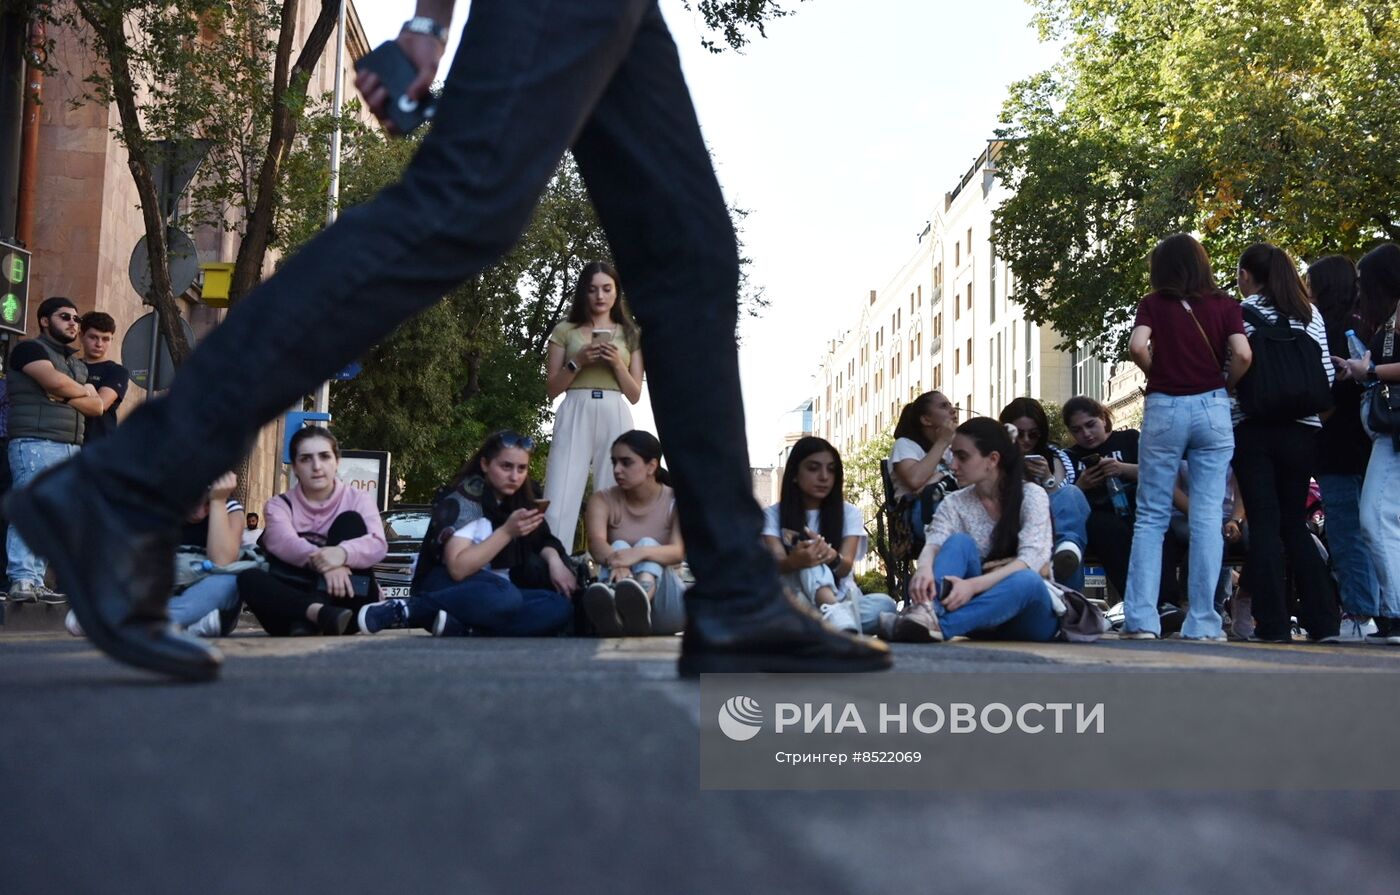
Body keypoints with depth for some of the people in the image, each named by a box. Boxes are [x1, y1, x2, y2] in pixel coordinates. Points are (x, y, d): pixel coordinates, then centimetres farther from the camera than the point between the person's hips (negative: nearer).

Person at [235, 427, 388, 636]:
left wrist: (342, 553, -37)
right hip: (295, 605, 1)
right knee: (248, 578, -24)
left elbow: (378, 544, -14)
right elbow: (282, 542, -16)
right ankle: (320, 614, -47)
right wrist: (321, 561, -37)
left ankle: (308, 621, -30)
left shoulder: (357, 499, 7)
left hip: (349, 607, 0)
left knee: (350, 520, -15)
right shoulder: (280, 505, 8)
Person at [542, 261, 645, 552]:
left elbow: (635, 395, 11)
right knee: (559, 502, -11)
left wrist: (617, 363, -5)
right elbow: (552, 389, 8)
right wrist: (577, 361, -7)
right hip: (575, 418, -1)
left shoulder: (629, 335, 15)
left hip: (615, 419, 1)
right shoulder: (564, 331, 12)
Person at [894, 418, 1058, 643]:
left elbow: (1030, 561, -21)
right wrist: (925, 568, -42)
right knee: (959, 542, -22)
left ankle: (938, 626, -53)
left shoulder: (1031, 496, -7)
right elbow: (933, 544, -16)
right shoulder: (954, 504, 2)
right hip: (981, 617, 2)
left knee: (1025, 580, -36)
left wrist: (973, 585, -37)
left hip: (1029, 613, -2)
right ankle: (924, 611, -51)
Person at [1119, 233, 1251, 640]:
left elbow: (1137, 346, -12)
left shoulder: (1153, 304, 5)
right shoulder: (1223, 304, 7)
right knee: (1207, 516, 2)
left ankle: (1141, 619, -1)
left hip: (1164, 408, 0)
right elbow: (1242, 354, -7)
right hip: (1212, 409, 1)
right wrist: (1226, 386, 10)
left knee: (1151, 516, 4)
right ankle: (1202, 622, 2)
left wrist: (1156, 373, 5)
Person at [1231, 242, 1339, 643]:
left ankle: (1273, 624, -1)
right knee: (1295, 523, 13)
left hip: (1253, 427, -4)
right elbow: (1326, 374, 6)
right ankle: (1323, 621, 10)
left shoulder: (1241, 313, -4)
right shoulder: (1310, 314, 8)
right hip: (1302, 429, 4)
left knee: (1264, 524, -1)